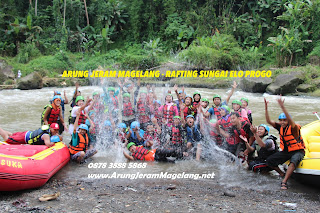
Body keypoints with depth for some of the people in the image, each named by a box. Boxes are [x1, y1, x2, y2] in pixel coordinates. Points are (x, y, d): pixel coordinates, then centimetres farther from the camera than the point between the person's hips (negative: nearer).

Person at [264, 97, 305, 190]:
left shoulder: (293, 128, -20)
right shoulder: (280, 127, -3)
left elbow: (290, 120, -42)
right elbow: (269, 121, -10)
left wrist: (283, 107, -54)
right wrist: (266, 108, -23)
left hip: (297, 151, -6)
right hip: (285, 151, 6)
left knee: (294, 161, -39)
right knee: (269, 161, -5)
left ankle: (284, 182, -40)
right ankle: (282, 174, 15)